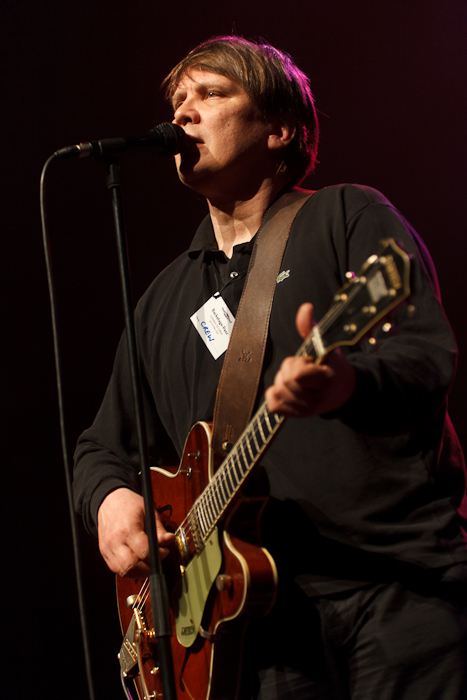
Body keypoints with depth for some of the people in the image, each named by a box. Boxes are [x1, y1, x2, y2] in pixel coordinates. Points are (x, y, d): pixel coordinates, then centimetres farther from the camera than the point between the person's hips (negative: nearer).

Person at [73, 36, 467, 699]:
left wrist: (348, 385, -34)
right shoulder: (164, 299, 21)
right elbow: (103, 446, 25)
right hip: (273, 606, 4)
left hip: (404, 578, -4)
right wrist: (110, 498, 1)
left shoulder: (348, 217, 4)